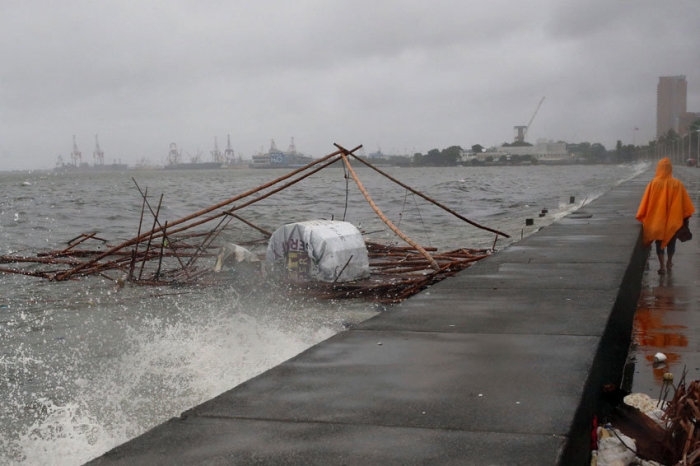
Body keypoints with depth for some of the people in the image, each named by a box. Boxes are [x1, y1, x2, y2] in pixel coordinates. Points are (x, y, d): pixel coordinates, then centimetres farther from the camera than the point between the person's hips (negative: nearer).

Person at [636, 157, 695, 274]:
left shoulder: (653, 183, -10)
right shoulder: (677, 184, -7)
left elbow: (646, 203, -7)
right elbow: (685, 203, -3)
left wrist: (642, 218, 2)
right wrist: (686, 216, 8)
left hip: (657, 220, -1)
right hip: (673, 220, 1)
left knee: (659, 242, 8)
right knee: (671, 242, 19)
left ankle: (662, 265, -3)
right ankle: (669, 263, 32)